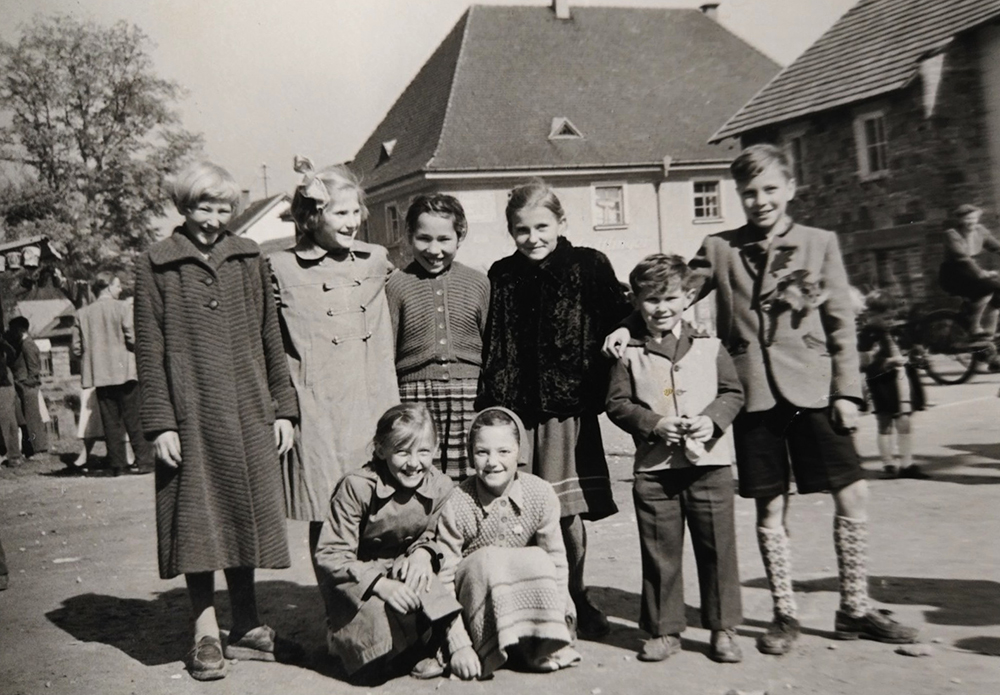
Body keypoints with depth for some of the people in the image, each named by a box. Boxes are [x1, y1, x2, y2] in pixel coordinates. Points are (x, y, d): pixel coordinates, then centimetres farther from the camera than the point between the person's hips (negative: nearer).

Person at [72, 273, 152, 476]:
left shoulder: (82, 314, 4)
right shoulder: (121, 307, -7)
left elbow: (76, 349, 4)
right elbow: (133, 339, -13)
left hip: (99, 375, 3)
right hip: (123, 371, -3)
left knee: (111, 421, 7)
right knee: (133, 419, 3)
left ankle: (118, 464, 7)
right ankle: (144, 461, 1)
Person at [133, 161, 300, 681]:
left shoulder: (249, 259, 10)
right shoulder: (155, 267, 1)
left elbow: (270, 338, 11)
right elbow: (149, 351, -1)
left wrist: (282, 407, 7)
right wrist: (160, 423, -7)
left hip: (248, 414, 3)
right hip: (191, 417, -3)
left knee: (247, 516, 8)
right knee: (199, 522, 2)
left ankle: (246, 628, 20)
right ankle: (206, 635, 14)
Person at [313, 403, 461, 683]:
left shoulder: (440, 486, -6)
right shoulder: (356, 487, -19)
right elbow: (330, 556, -19)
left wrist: (423, 552, -14)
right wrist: (380, 584, -32)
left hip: (404, 569, 3)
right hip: (358, 582, -3)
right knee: (378, 615, -33)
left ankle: (438, 647, 3)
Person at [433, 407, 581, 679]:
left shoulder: (541, 494, -12)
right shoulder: (455, 505, -18)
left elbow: (556, 563, -6)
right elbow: (444, 580, -17)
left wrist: (557, 622, -13)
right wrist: (459, 644, -22)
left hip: (530, 601, 2)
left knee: (538, 559, -28)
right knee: (488, 560, -31)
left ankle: (543, 645, -16)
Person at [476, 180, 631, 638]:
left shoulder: (589, 267, 3)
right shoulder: (501, 277, 8)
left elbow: (620, 318, 10)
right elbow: (490, 346, 7)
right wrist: (489, 407, 1)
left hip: (569, 407, -1)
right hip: (514, 409, 1)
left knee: (569, 512, 6)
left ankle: (574, 600, 24)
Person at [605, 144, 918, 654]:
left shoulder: (820, 243, 5)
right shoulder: (719, 248, 6)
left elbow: (841, 323, 4)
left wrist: (846, 390, -1)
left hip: (812, 387, 0)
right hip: (754, 392, 0)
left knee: (852, 493, 0)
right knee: (770, 506, 6)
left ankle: (854, 609, 17)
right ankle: (784, 614, 20)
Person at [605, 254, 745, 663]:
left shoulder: (709, 347, 6)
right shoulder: (630, 355, 3)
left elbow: (733, 392, 8)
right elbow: (618, 403, 1)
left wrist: (712, 419, -11)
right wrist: (655, 424, -13)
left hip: (708, 463, 1)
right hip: (654, 468, 0)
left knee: (717, 548, 6)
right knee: (659, 552, 6)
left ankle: (723, 629, 20)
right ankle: (664, 630, 19)